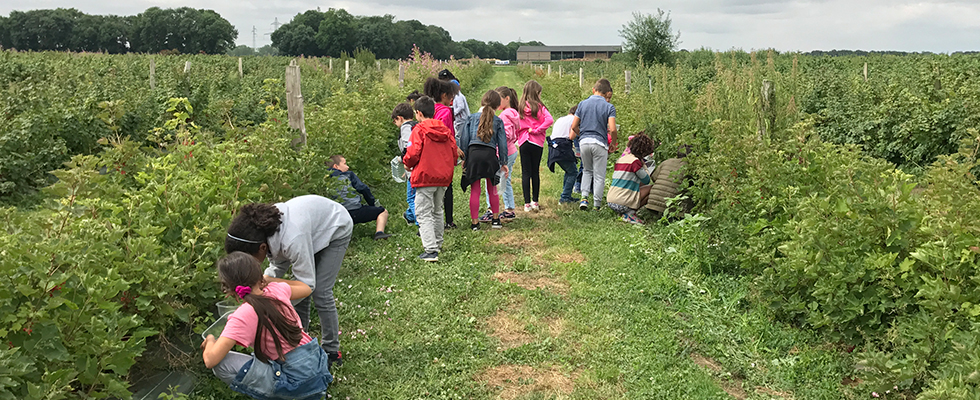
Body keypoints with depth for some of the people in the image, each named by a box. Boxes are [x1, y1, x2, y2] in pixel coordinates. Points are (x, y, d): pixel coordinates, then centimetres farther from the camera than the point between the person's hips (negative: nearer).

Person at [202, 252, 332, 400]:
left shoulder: (242, 316, -16)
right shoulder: (277, 290, -1)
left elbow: (210, 360, -18)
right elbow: (306, 289, 22)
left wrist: (210, 340, 4)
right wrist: (270, 280, 26)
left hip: (296, 382, -7)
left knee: (221, 363, -7)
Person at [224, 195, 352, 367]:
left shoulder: (292, 240, -45)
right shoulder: (260, 230, -22)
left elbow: (307, 283, -31)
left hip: (336, 229, -7)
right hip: (313, 224, 7)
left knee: (321, 293, -10)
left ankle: (332, 351, 6)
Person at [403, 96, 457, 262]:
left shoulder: (419, 130, -11)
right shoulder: (445, 129, 6)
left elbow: (414, 153, -17)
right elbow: (454, 152, 7)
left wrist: (407, 164, 5)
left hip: (425, 178, -6)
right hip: (444, 177, 6)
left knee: (424, 214, -3)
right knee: (437, 212, 21)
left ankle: (431, 250, -12)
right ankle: (437, 244, 32)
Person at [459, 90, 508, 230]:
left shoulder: (472, 118, 9)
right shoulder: (498, 121, 8)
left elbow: (464, 139, 6)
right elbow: (502, 143, 10)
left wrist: (464, 158, 12)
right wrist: (503, 162, 16)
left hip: (474, 154, 0)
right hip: (490, 155, 0)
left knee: (475, 190, 3)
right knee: (492, 189, 15)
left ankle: (474, 222, 6)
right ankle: (495, 219, 24)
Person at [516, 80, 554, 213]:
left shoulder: (520, 107, -1)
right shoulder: (539, 107, -7)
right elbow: (549, 120, -20)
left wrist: (518, 138, 12)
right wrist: (536, 130, -12)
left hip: (523, 143, 1)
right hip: (537, 143, -1)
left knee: (525, 173, 4)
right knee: (535, 172, 10)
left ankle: (527, 203, 2)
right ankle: (535, 202, 17)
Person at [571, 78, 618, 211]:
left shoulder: (582, 103, 6)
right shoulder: (609, 107, -4)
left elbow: (574, 126, 5)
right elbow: (612, 129, -13)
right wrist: (613, 144, 4)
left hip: (584, 142, 3)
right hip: (600, 143, -3)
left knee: (587, 170, 23)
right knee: (599, 176, 7)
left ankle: (584, 198, 8)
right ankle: (596, 206, 9)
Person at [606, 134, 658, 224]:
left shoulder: (620, 159, 12)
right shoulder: (635, 161, -11)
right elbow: (646, 180, 0)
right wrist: (643, 164, 10)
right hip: (622, 204, -8)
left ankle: (624, 213, 11)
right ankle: (630, 212, -2)